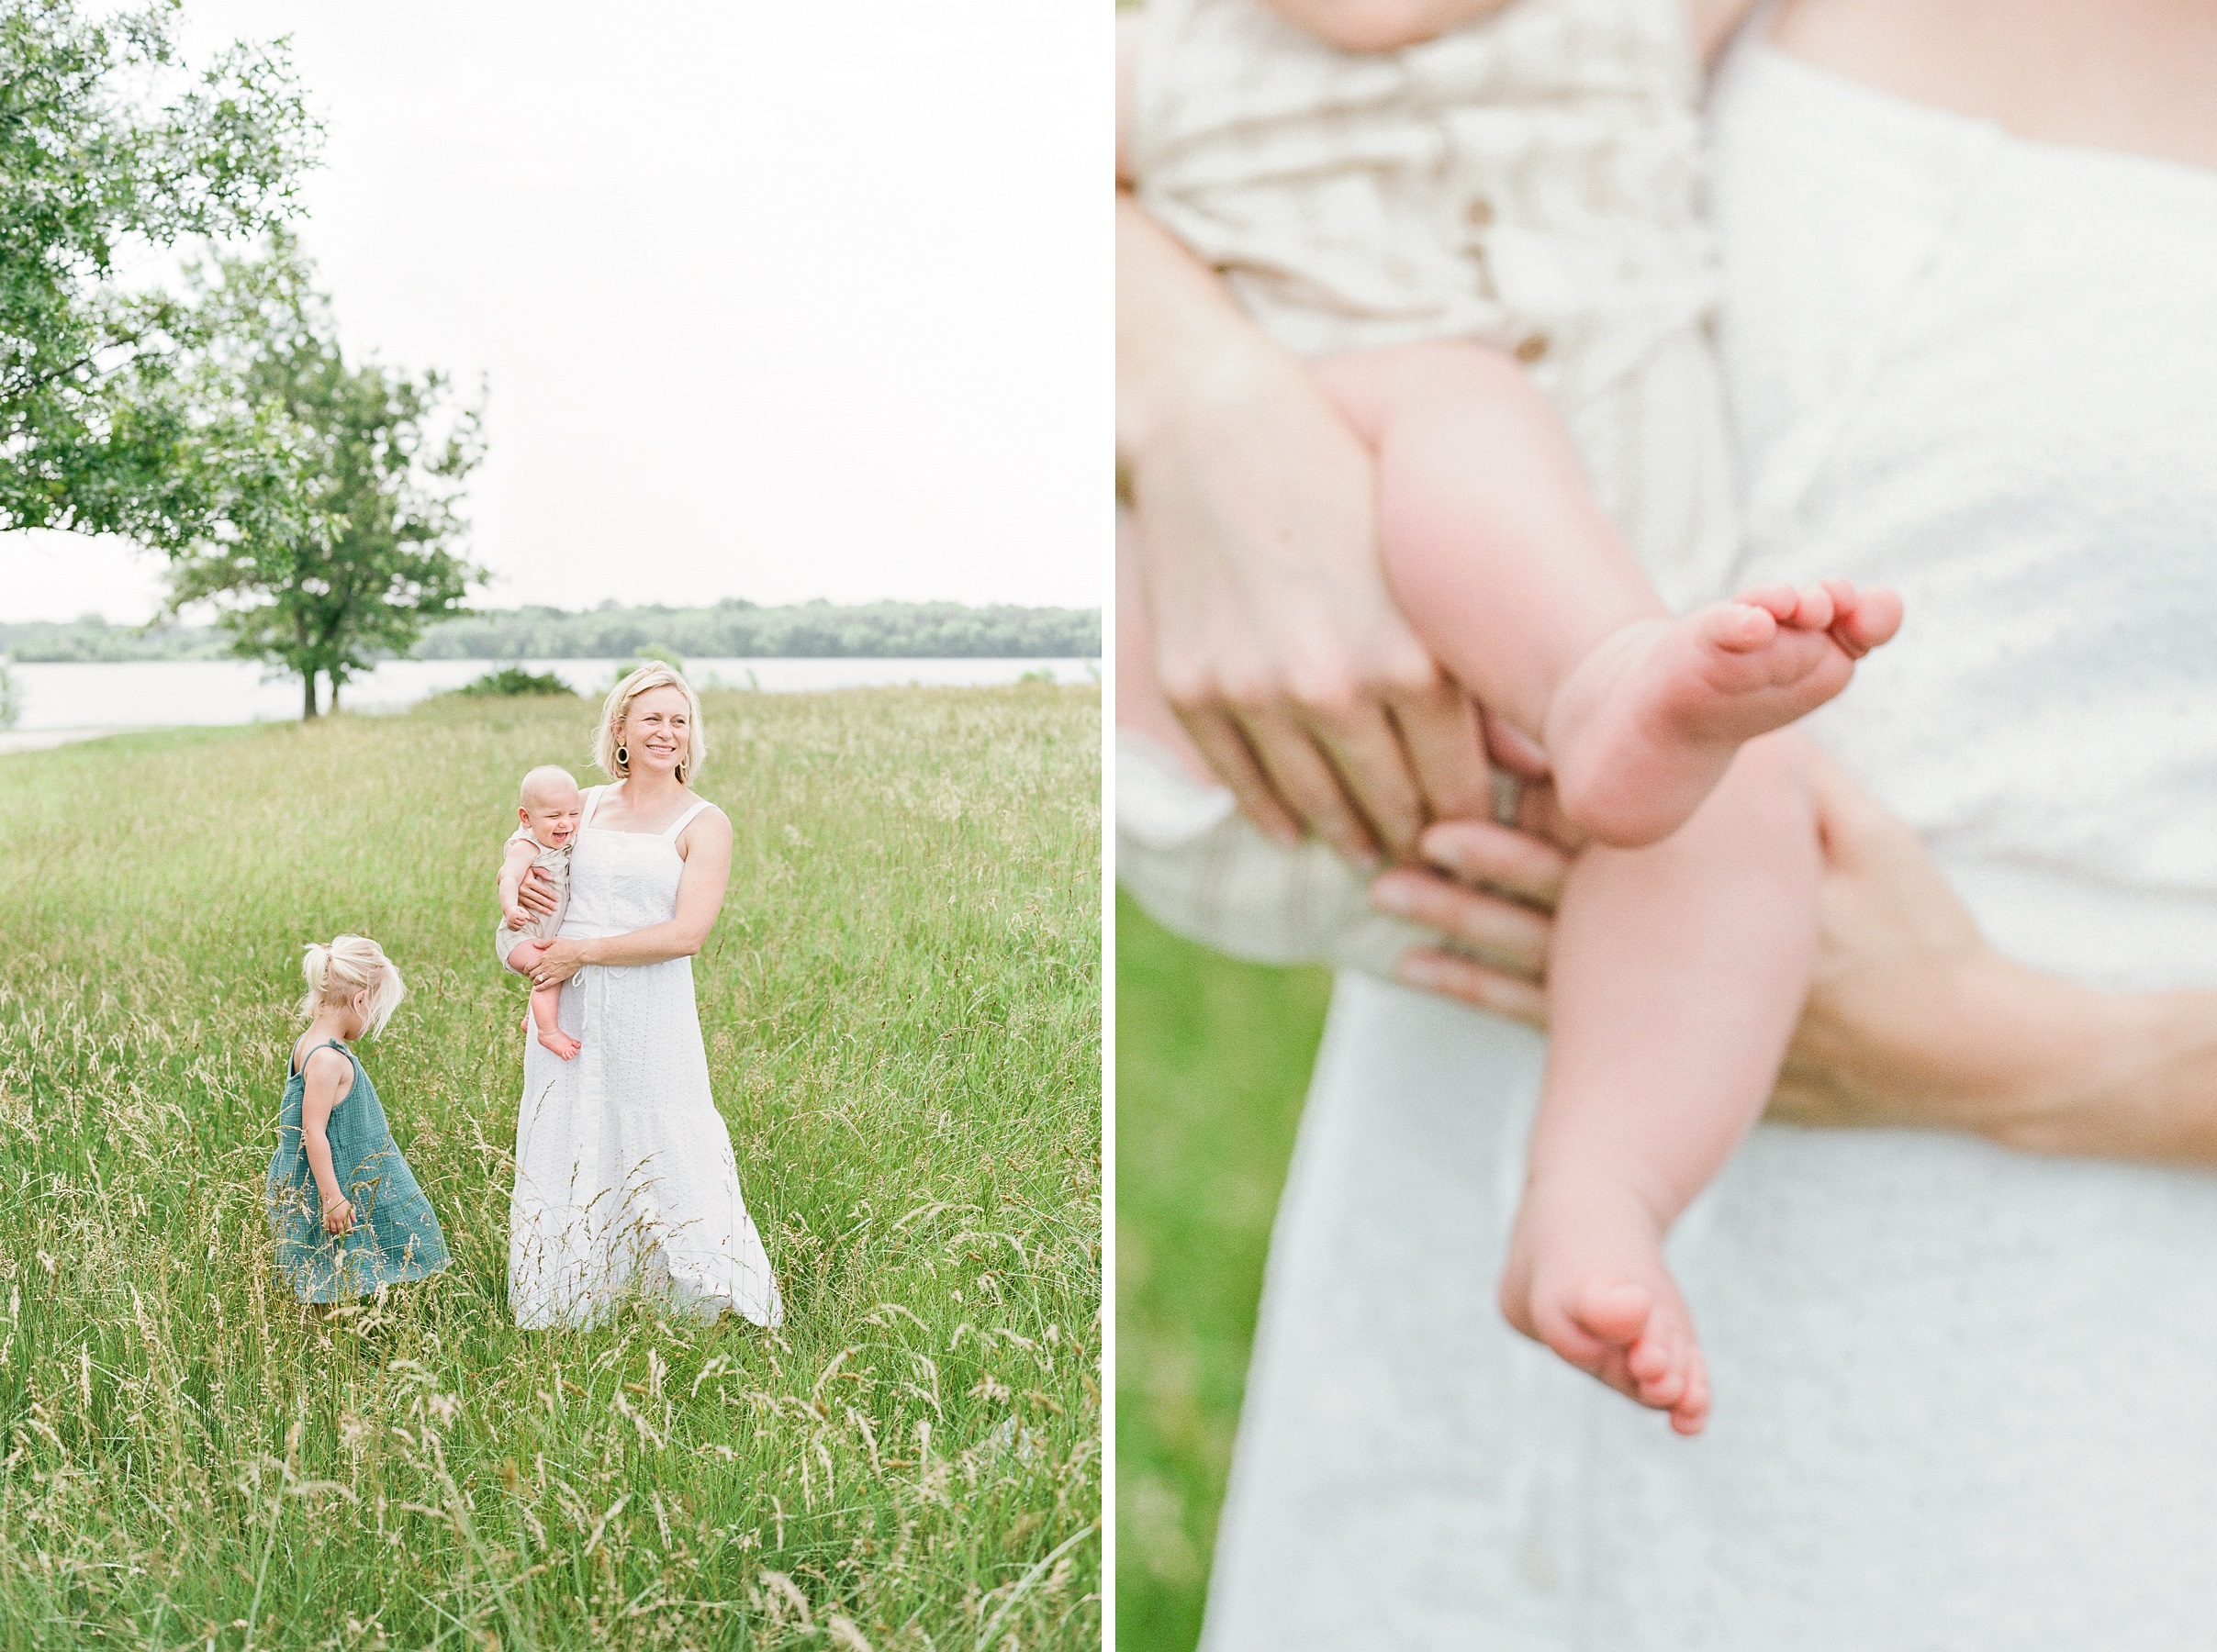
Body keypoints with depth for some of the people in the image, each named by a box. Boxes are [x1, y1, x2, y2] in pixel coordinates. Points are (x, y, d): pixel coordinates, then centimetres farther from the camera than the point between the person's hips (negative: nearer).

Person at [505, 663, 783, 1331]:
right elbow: (533, 865, 25)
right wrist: (521, 887, 1)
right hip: (570, 1014, 5)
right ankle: (559, 1316, 24)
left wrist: (583, 951, -13)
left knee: (669, 1164, -2)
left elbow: (686, 934, -14)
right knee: (562, 1163, 10)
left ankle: (740, 1307, 12)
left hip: (651, 1016, -5)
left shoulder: (704, 825, -3)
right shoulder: (586, 807, 10)